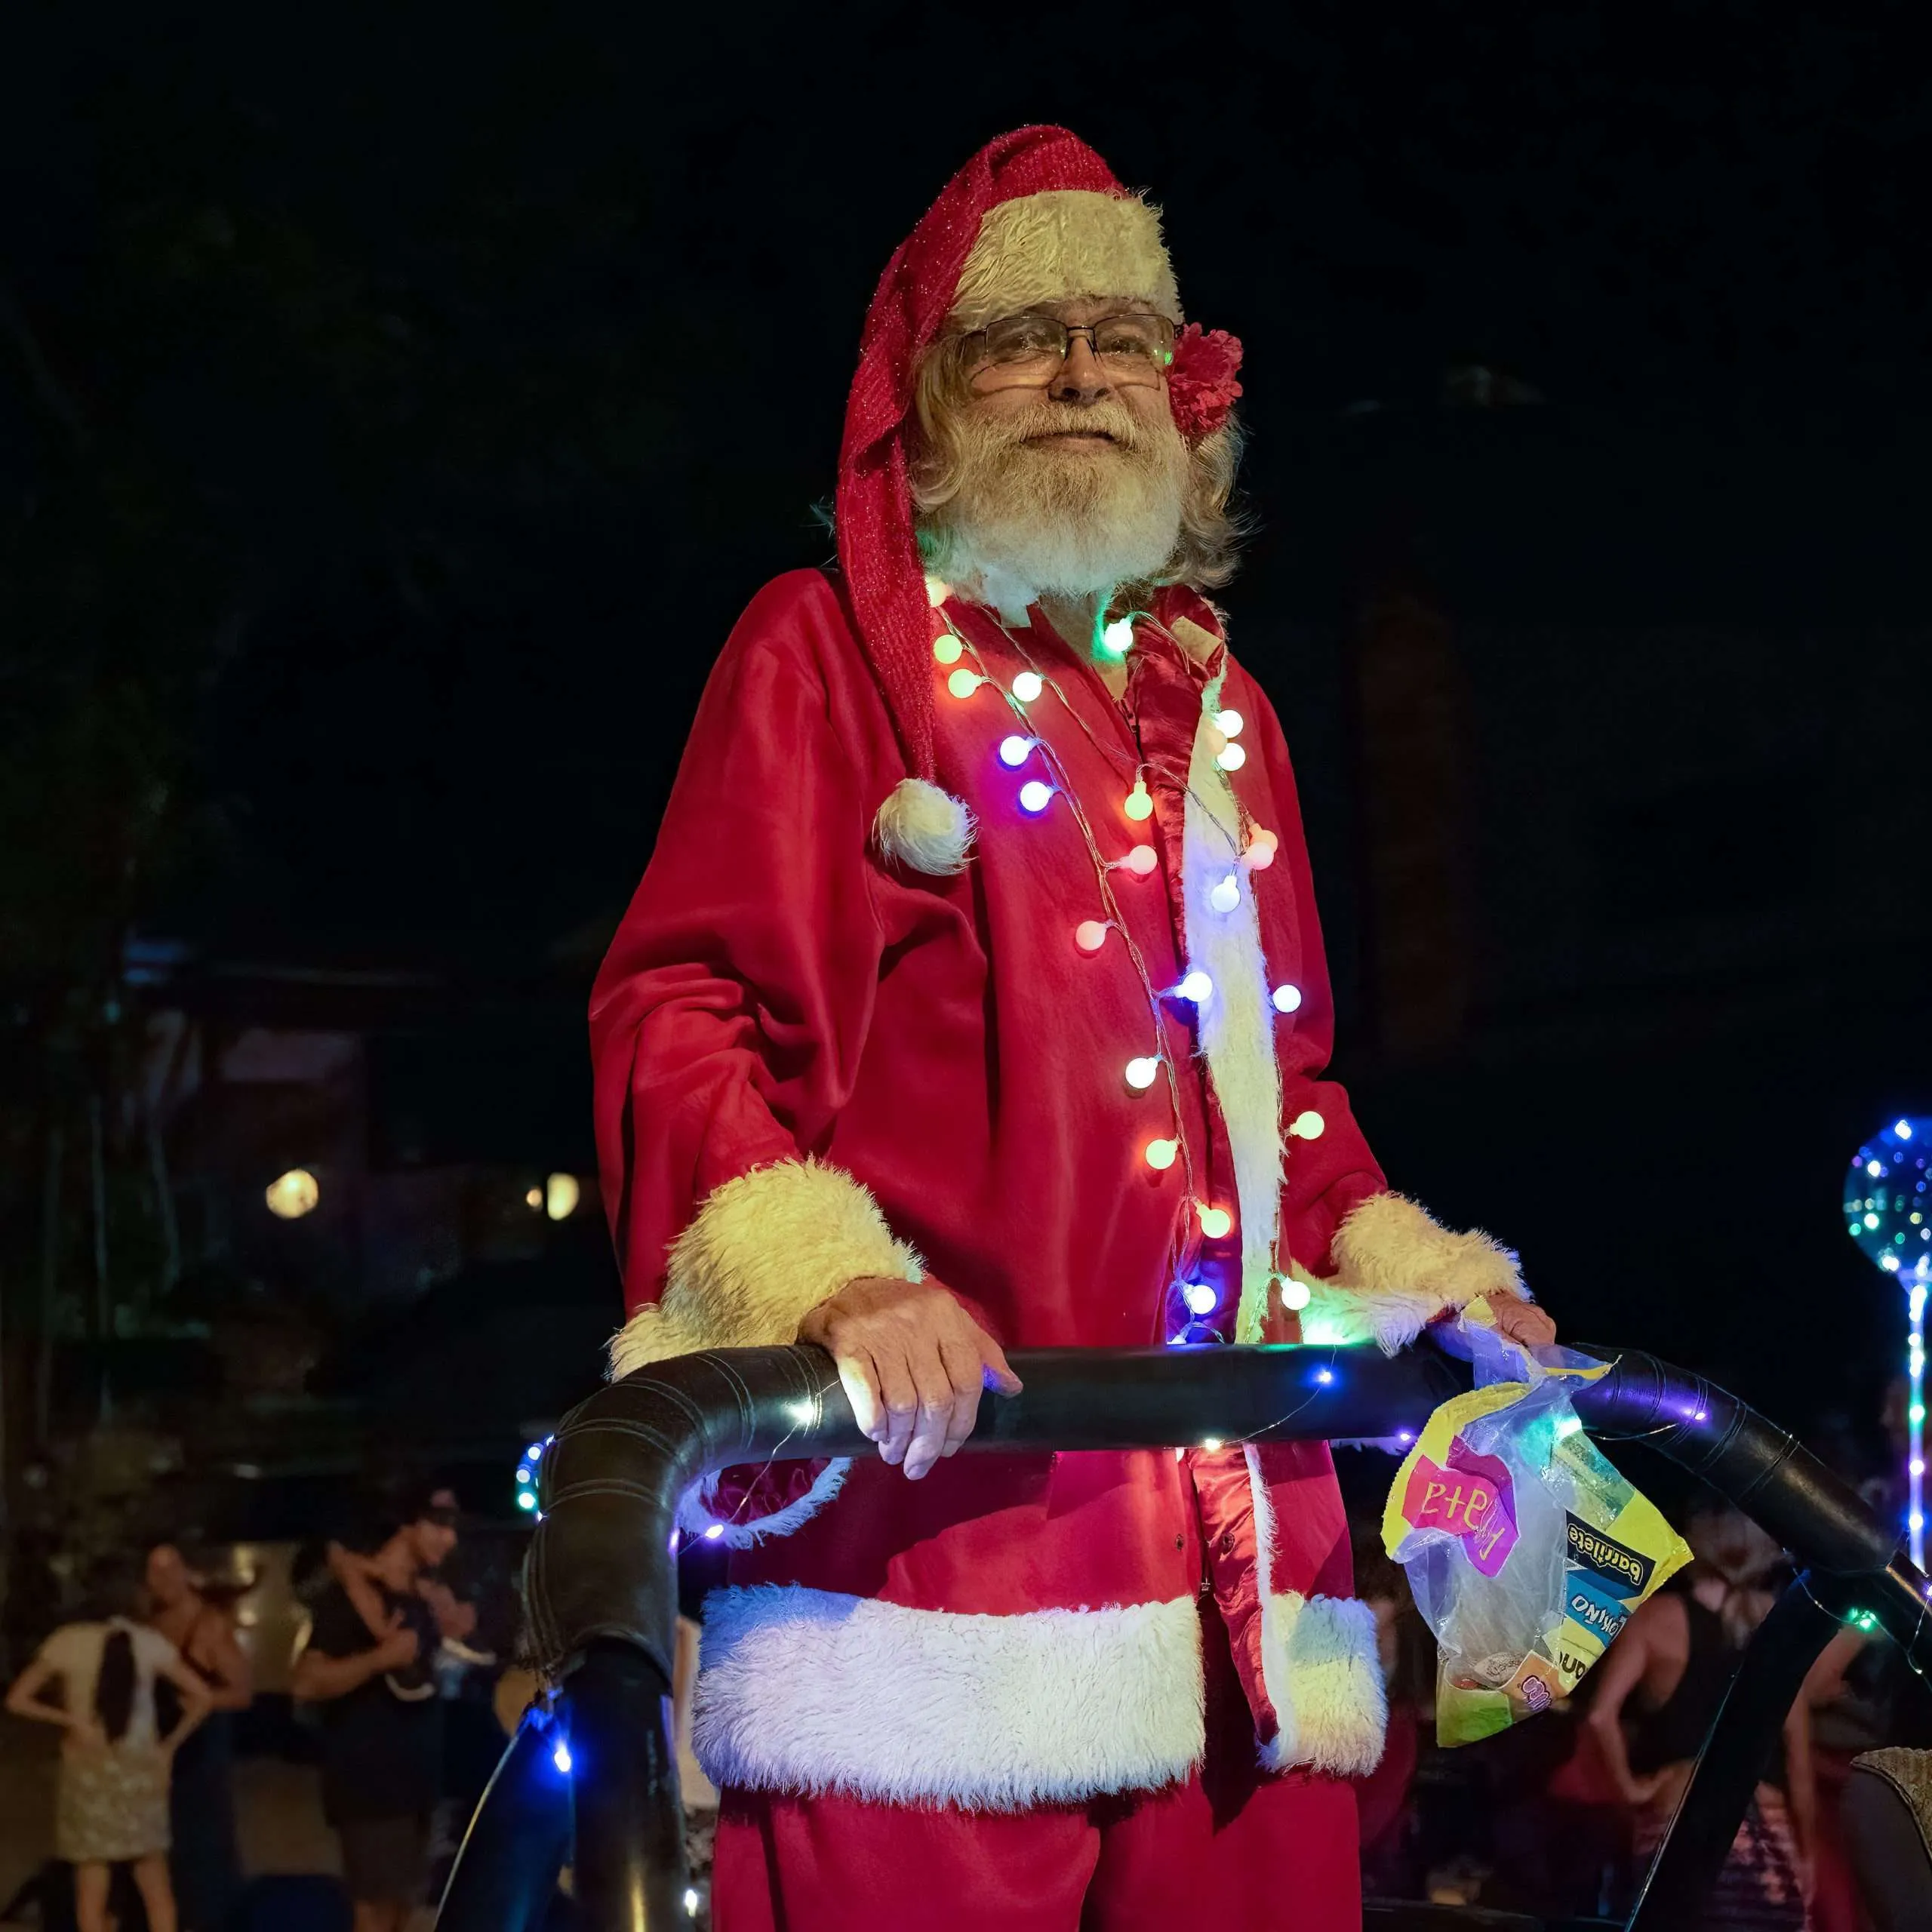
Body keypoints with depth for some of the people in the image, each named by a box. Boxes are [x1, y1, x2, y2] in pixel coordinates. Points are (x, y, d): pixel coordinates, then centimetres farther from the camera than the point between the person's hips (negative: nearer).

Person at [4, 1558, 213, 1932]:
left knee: (91, 1888, 4)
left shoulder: (68, 1641, -7)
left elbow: (17, 1700, -7)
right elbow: (201, 1696, -5)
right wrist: (170, 1744, 4)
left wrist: (69, 1719, -4)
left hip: (89, 1769, -1)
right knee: (155, 1885, 10)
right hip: (141, 1767, 1)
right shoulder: (150, 1642, -5)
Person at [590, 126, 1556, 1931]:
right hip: (932, 1472, -5)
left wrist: (1415, 1278, 15)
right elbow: (676, 1010, -3)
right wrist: (835, 1279, -19)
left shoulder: (1218, 707, 25)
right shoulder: (828, 647, 8)